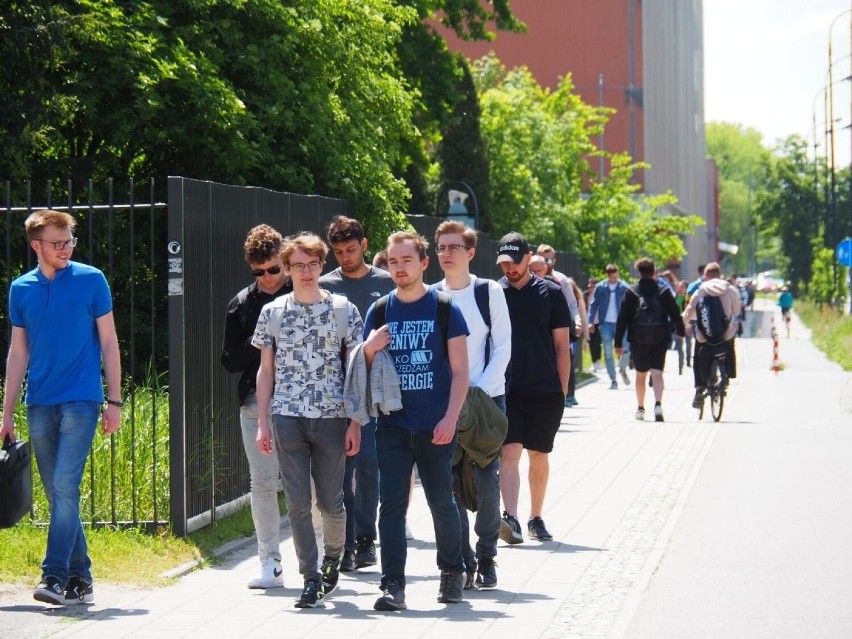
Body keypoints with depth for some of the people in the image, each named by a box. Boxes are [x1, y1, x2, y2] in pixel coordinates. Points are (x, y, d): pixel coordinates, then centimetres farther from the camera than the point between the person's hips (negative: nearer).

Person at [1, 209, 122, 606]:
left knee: (65, 487, -14)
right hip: (40, 405, 4)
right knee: (56, 495, 6)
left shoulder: (91, 281, 0)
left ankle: (54, 576, -16)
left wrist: (114, 401, -1)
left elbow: (108, 342, 3)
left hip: (80, 400, -4)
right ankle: (80, 578, 14)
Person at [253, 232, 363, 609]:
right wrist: (262, 424, 5)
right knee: (297, 503, -3)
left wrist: (355, 423, -2)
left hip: (331, 418, -1)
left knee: (331, 502, 5)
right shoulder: (272, 312, 7)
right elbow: (266, 371, 11)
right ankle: (311, 579, 4)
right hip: (287, 419, 1)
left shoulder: (343, 310, 3)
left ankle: (333, 557, 33)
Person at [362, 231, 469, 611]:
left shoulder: (444, 309, -1)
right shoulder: (379, 312, 7)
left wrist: (450, 419, -13)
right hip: (392, 426, 2)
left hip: (434, 427, -2)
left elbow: (460, 370, -3)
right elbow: (364, 369, 13)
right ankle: (393, 586, -5)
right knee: (391, 505, -4)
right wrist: (369, 348, -9)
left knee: (442, 502, 8)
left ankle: (452, 571, 28)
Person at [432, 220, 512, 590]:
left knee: (486, 482, -2)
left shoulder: (490, 292, 1)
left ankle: (486, 559, 10)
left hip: (487, 398, -2)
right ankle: (462, 563, 4)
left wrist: (480, 391, -10)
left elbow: (503, 349, 0)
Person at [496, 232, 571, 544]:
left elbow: (562, 345, 6)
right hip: (506, 389, -1)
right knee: (509, 452, -13)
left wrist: (562, 390, 2)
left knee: (538, 456, 9)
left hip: (545, 391, 1)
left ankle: (535, 519, 21)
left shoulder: (550, 293, 3)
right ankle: (511, 518, -21)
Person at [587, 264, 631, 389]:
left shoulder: (624, 288, 0)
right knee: (608, 353, 0)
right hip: (605, 324, 0)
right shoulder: (600, 287, 2)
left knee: (626, 349, -6)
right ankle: (613, 380, 8)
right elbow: (594, 304, 4)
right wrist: (591, 322, -4)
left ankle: (623, 370, 23)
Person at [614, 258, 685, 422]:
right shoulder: (664, 291, 0)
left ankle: (640, 408, 22)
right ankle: (658, 404, -27)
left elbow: (622, 318, 0)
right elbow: (674, 313, 4)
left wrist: (618, 342, 2)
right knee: (657, 372, -5)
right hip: (660, 340, -1)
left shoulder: (631, 292, 0)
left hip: (638, 340, 1)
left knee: (640, 374, 15)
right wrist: (680, 330, 20)